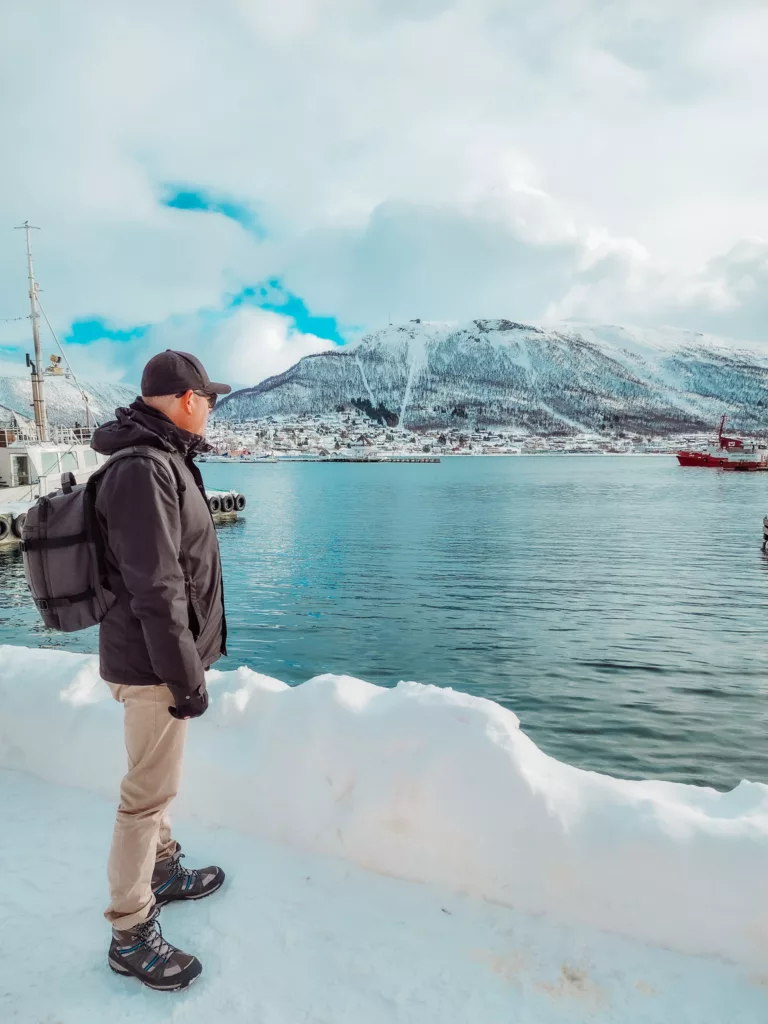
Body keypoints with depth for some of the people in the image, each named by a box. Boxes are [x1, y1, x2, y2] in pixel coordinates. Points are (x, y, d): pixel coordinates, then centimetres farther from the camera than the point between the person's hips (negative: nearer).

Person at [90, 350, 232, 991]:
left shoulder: (162, 460, 9)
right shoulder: (144, 471, -24)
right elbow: (155, 592, -26)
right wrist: (186, 679, -20)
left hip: (165, 655, 10)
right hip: (155, 666, -10)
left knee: (159, 782, 24)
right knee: (148, 794, 4)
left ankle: (164, 870, 43)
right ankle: (131, 934, 21)